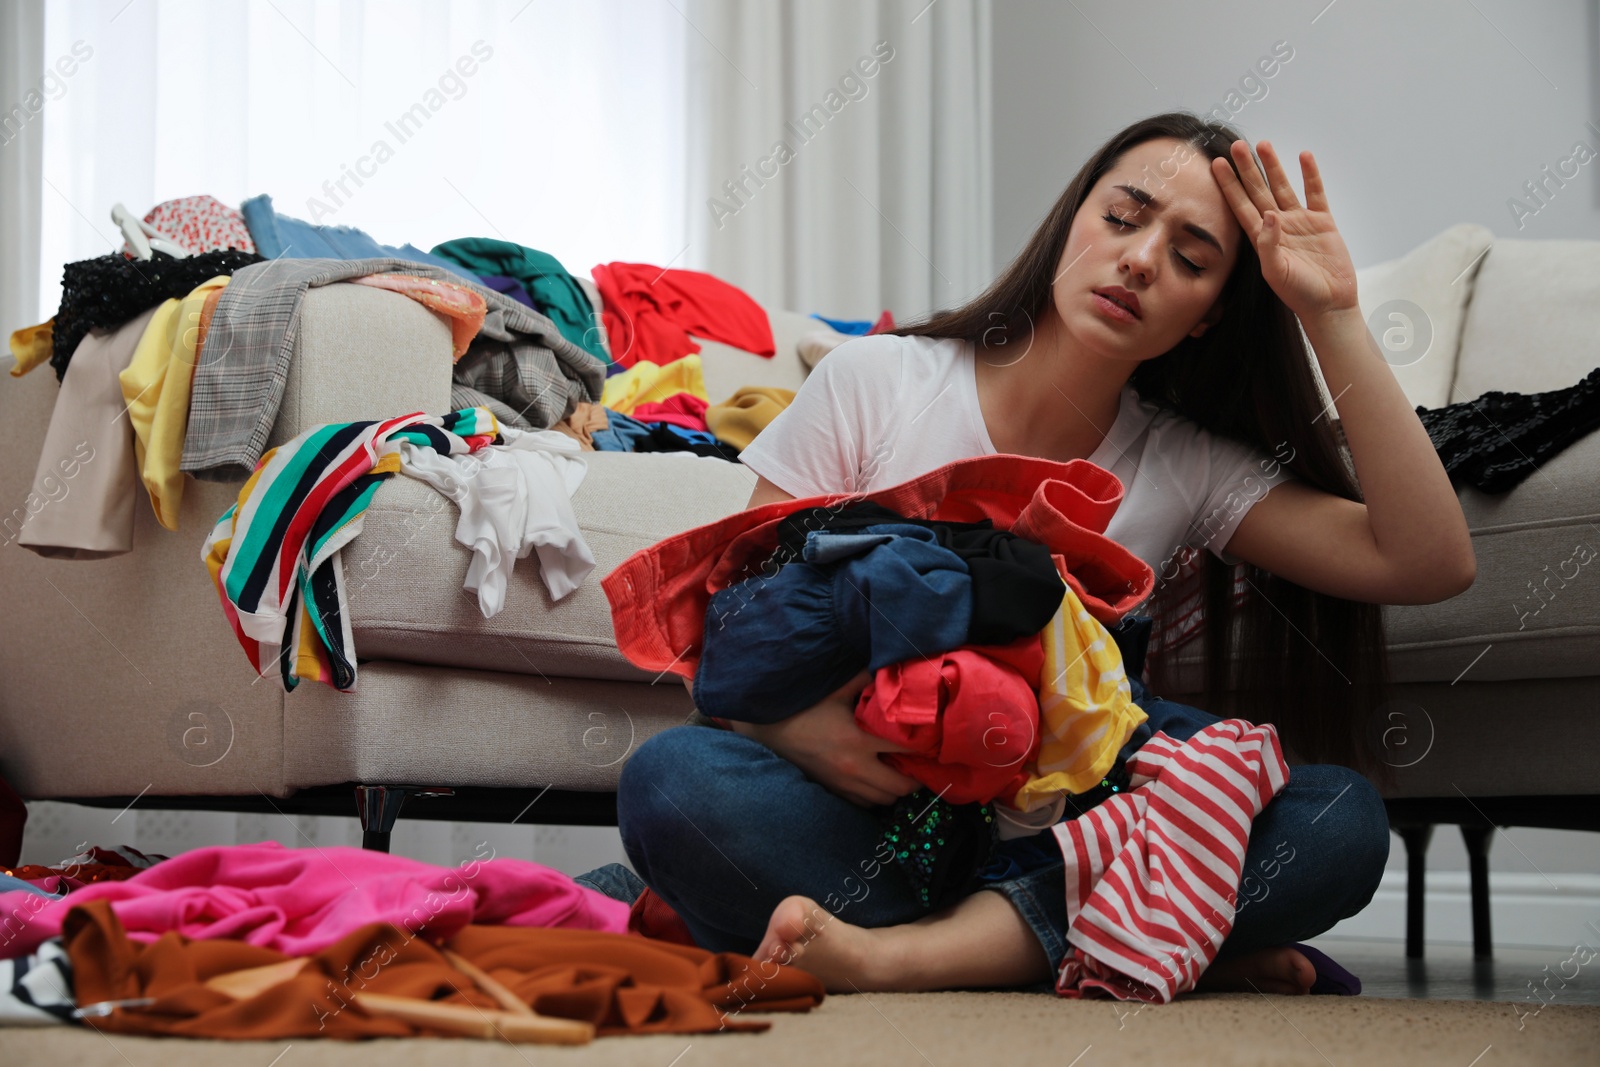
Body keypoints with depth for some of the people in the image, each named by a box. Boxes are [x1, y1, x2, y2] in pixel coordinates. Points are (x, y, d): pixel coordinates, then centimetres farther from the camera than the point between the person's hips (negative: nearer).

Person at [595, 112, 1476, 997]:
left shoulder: (1189, 468, 6)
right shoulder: (873, 384, 0)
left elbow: (1431, 563, -5)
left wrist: (1333, 318, -8)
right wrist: (798, 726, -26)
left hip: (1052, 842, 2)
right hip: (864, 816, -1)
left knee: (1342, 820, -22)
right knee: (672, 780, -33)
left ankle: (918, 950, -30)